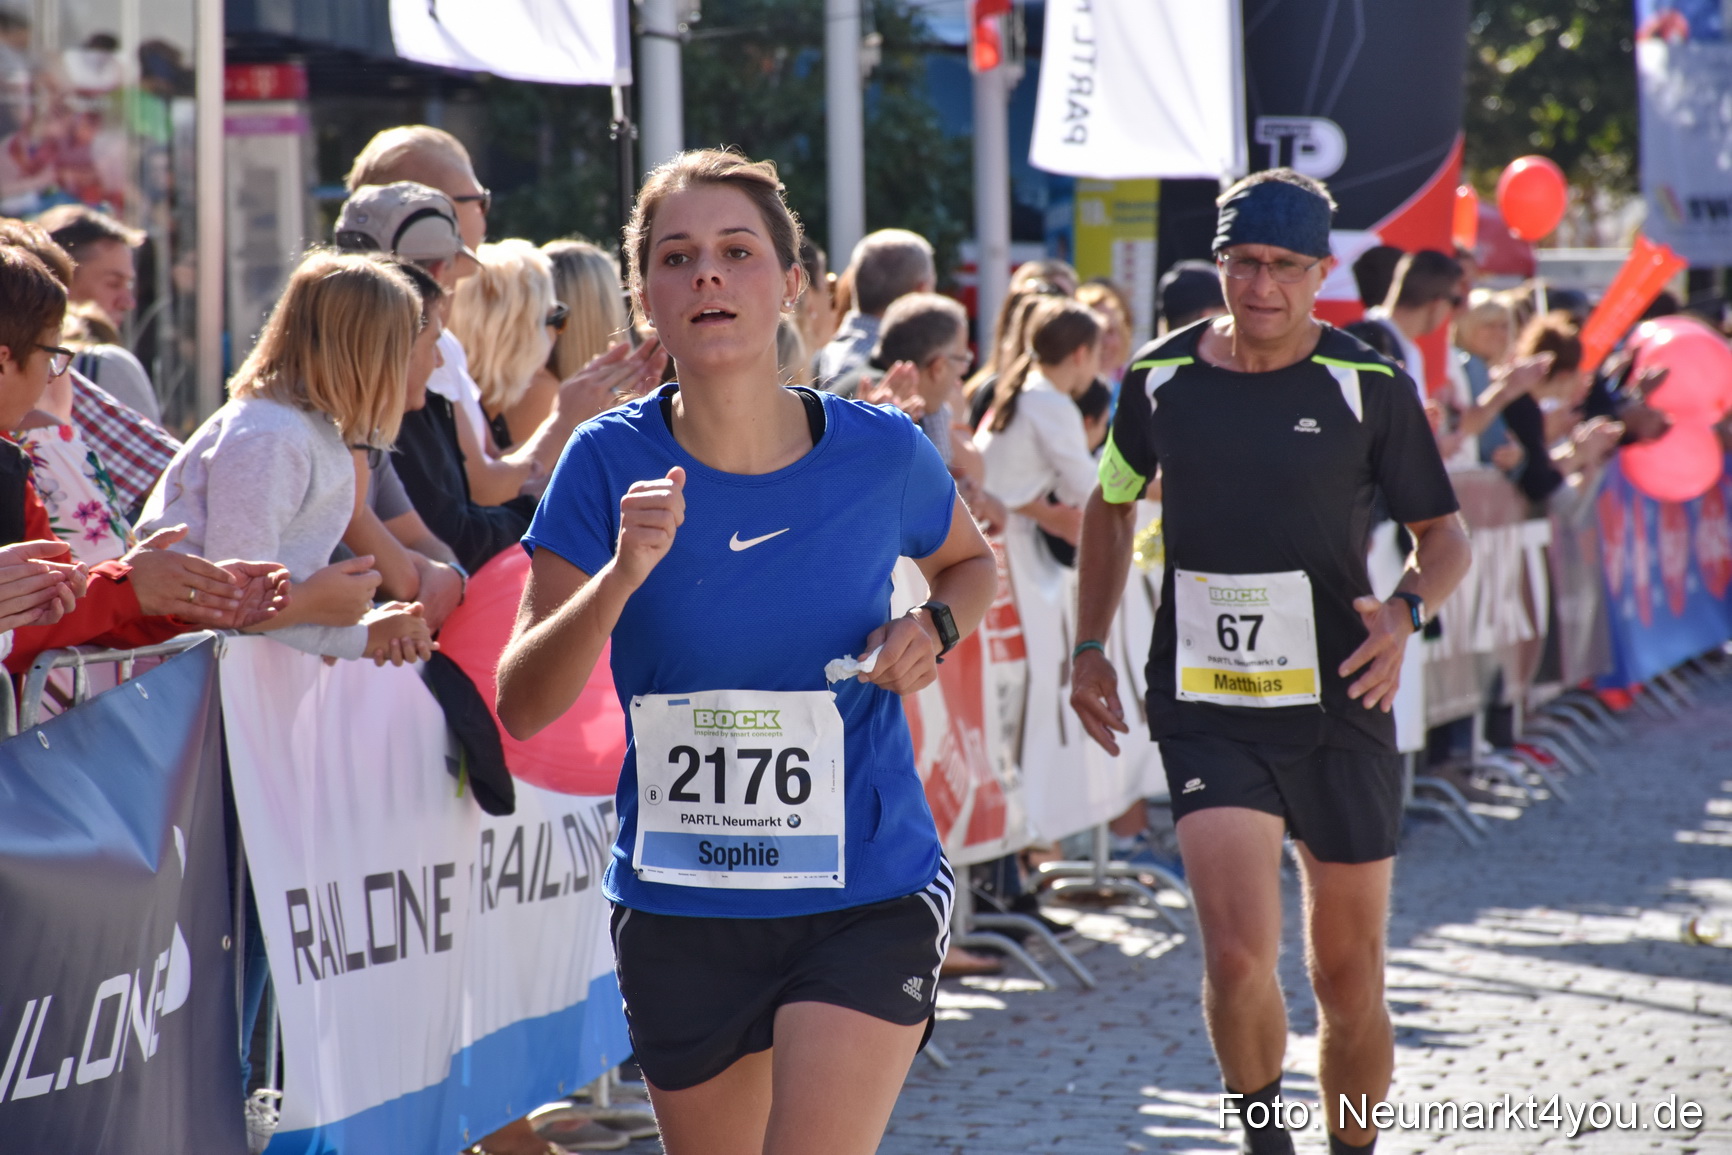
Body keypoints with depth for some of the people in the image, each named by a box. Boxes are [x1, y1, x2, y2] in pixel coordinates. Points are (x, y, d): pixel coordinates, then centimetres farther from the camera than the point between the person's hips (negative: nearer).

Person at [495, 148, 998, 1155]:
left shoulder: (880, 452, -6)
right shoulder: (612, 463, -8)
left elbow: (970, 562, 17)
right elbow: (523, 705, -12)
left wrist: (934, 629, -5)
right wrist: (621, 578, -28)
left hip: (866, 893, -2)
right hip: (678, 910, 2)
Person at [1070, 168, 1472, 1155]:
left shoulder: (1370, 385, -3)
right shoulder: (1161, 378, 2)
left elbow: (1446, 535, 5)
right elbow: (1112, 505, 20)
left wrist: (1406, 613, -16)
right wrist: (1090, 648, 16)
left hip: (1340, 705, 0)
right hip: (1207, 710, 0)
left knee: (1348, 974, 7)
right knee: (1239, 955, -16)